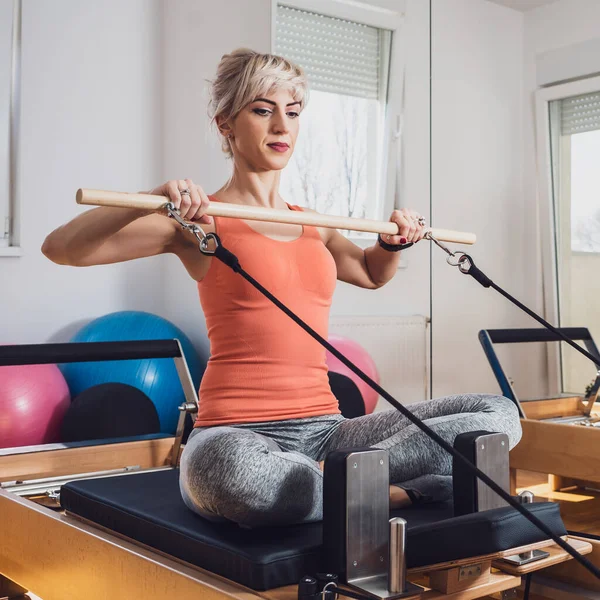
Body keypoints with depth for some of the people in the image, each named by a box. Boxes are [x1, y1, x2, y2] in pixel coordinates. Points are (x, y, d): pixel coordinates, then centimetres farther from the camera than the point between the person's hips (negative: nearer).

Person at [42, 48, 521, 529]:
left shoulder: (312, 225, 17)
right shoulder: (202, 221, 1)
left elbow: (370, 273, 38)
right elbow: (60, 248, -8)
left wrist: (393, 241, 16)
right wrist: (155, 199, -21)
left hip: (325, 429, 6)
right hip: (239, 432, -5)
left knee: (499, 413, -10)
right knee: (232, 471, -44)